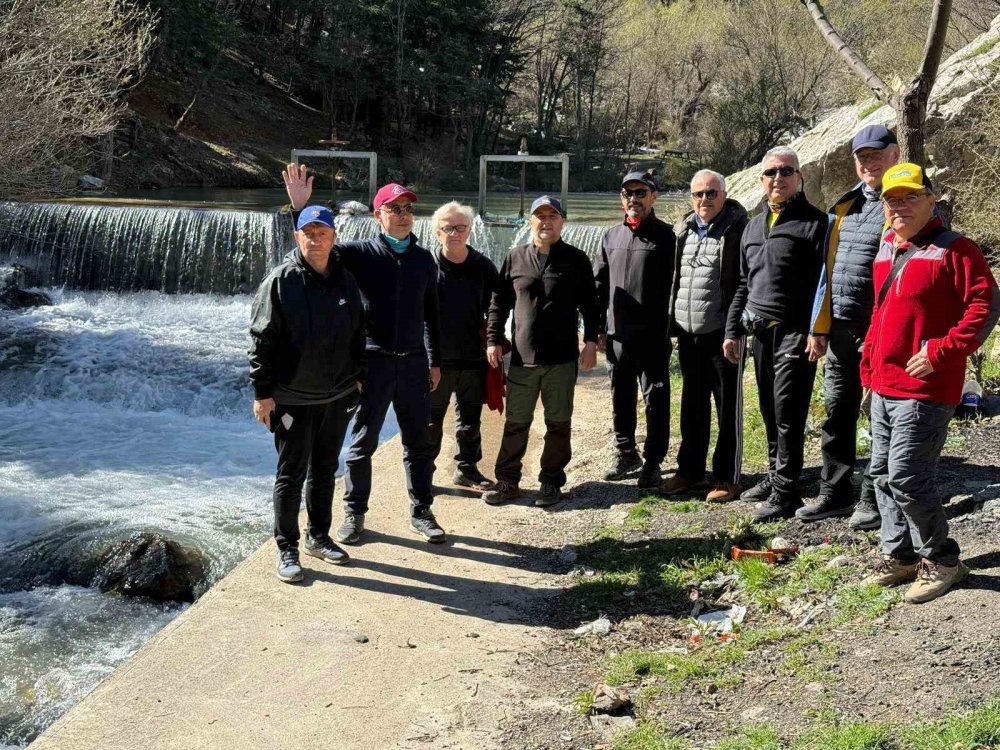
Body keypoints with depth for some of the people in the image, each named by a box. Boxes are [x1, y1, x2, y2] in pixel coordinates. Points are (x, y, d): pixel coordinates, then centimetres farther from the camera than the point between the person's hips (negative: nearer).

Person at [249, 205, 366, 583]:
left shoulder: (345, 281, 6)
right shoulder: (280, 281, -10)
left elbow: (358, 335, 16)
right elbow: (262, 340, -10)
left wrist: (358, 378, 14)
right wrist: (263, 392, -13)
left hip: (338, 397, 5)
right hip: (292, 399, -5)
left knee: (325, 470, 16)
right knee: (291, 474, 2)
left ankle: (319, 537, 30)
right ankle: (287, 548, 12)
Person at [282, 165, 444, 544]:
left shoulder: (424, 259, 8)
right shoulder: (360, 254, -2)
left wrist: (435, 361, 14)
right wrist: (299, 208, -24)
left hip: (413, 362, 3)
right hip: (372, 362, -3)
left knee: (419, 442, 9)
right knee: (362, 442, 6)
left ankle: (421, 513, 22)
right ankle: (354, 513, 19)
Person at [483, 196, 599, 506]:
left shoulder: (575, 259, 4)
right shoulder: (515, 258, 7)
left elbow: (589, 305, 7)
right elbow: (499, 303, 11)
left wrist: (590, 341, 0)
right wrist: (493, 340, 5)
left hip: (562, 358, -1)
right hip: (522, 358, 1)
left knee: (558, 423, 7)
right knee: (516, 423, 7)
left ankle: (551, 481, 18)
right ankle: (507, 481, 17)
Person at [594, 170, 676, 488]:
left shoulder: (665, 236, -2)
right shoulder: (611, 237, 12)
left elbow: (675, 286, -5)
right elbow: (599, 285, 14)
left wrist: (669, 329, -11)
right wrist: (598, 328, 9)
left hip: (653, 336, -4)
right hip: (617, 334, 5)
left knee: (656, 399, 1)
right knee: (621, 398, 13)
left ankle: (652, 462, 10)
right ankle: (625, 454, 28)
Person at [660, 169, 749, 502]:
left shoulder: (738, 229, -7)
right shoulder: (686, 229, 13)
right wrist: (672, 320, 14)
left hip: (722, 333, -6)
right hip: (688, 334, 6)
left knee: (727, 406, 3)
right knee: (692, 405, 15)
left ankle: (727, 477, 11)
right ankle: (690, 469, 27)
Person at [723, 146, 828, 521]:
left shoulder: (814, 222, -4)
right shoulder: (753, 226, 18)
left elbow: (823, 282, -11)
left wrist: (818, 331, -18)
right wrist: (732, 330, 17)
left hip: (795, 334, -7)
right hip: (760, 333, 7)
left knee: (788, 415, -6)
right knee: (769, 411, 14)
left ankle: (785, 491, 0)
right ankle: (775, 475, 27)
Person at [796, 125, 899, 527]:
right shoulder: (844, 206, 14)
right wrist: (820, 326, 11)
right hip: (841, 328, 7)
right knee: (836, 414, 12)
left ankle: (873, 500, 15)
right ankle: (834, 492, 24)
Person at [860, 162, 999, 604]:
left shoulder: (954, 249, -9)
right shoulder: (885, 253, 14)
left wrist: (941, 351, -20)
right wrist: (869, 366, 19)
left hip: (925, 389, -8)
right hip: (884, 388, 8)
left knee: (906, 476, -11)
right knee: (882, 473, 12)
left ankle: (941, 560, 7)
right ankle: (899, 554, 26)